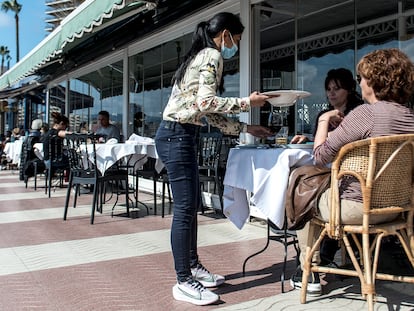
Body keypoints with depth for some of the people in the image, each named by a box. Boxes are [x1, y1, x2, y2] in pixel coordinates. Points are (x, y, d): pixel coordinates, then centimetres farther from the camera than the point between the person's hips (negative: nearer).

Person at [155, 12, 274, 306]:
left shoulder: (200, 57, 23)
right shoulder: (212, 56, -6)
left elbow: (210, 114, 20)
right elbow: (206, 102, -20)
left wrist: (246, 128, 20)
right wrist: (246, 102, -10)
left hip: (179, 135, 10)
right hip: (176, 136, -10)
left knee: (192, 205, 15)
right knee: (185, 208, -7)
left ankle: (193, 267, 27)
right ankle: (184, 282, 1)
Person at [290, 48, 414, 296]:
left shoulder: (366, 113, -22)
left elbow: (321, 156, -20)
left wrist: (324, 120, -5)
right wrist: (343, 125, 13)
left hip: (358, 207, -8)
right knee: (327, 187, 32)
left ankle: (310, 273, 25)